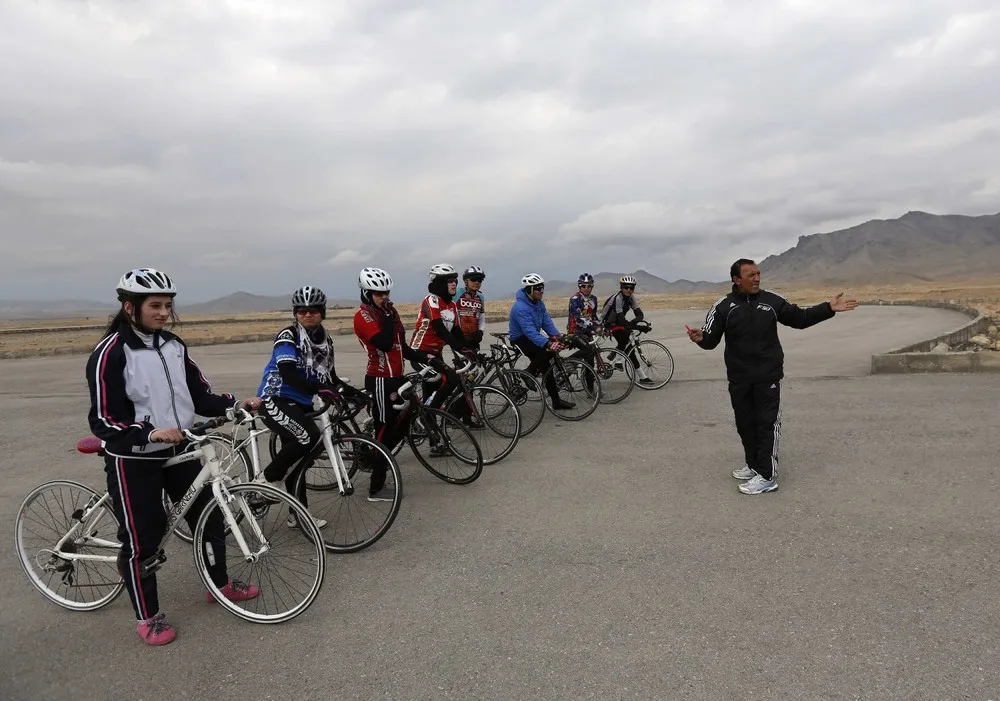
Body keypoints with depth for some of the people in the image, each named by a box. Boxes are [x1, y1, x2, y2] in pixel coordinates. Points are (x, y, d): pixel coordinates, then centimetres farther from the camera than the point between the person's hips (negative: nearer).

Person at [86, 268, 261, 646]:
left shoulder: (173, 346, 2)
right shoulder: (111, 353, -17)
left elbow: (200, 395, 5)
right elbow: (105, 421, -19)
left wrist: (236, 404, -10)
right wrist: (151, 433, -33)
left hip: (178, 450, 6)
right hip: (133, 459, -6)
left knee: (210, 515, 13)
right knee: (142, 538, 4)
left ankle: (221, 583, 34)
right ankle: (148, 617, 24)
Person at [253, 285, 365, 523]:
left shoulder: (325, 340, 8)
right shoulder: (288, 336, -13)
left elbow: (330, 378, 12)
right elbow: (288, 374, -27)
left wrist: (354, 393, -2)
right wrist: (319, 389, -39)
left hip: (300, 404, 7)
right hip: (275, 400, -7)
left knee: (297, 460, 12)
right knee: (310, 436, -28)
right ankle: (267, 478, -10)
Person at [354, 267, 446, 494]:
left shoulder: (388, 312, 14)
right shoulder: (363, 315, -11)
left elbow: (403, 348, 14)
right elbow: (385, 344, -25)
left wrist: (429, 359, 5)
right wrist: (388, 317, -17)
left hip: (396, 377, 9)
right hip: (380, 380, -9)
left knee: (403, 423, 15)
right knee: (385, 430, -3)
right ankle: (376, 488, 7)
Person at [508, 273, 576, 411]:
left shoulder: (539, 303, 1)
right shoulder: (521, 308, -28)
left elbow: (546, 321, -3)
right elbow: (530, 332, -36)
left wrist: (556, 335, -20)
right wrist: (548, 344, -46)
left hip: (532, 336, 8)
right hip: (521, 339, -8)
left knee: (545, 365, 2)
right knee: (549, 350, -28)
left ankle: (556, 400, 8)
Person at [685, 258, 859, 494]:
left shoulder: (772, 300, -1)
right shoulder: (723, 306, -5)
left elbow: (800, 318, 10)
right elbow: (711, 339, -9)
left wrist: (829, 308, 0)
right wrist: (700, 338, -32)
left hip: (768, 375, -1)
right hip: (739, 378, 1)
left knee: (767, 423, -2)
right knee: (745, 423, 13)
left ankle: (767, 476, 2)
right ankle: (754, 466, 30)